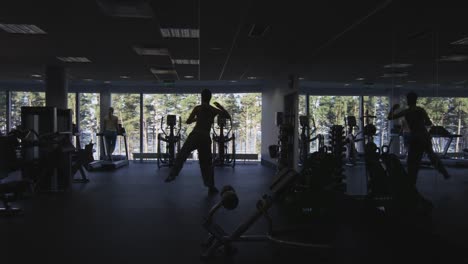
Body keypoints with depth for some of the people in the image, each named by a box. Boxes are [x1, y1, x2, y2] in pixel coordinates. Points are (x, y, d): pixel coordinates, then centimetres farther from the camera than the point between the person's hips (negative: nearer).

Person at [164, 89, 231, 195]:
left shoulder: (198, 108, 5)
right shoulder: (214, 110, 10)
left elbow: (188, 121, 4)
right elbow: (228, 116, 20)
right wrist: (220, 106, 25)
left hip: (195, 135, -2)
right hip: (206, 138, 2)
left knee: (181, 156, 3)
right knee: (207, 163, 10)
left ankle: (172, 175, -10)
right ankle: (211, 187, 11)